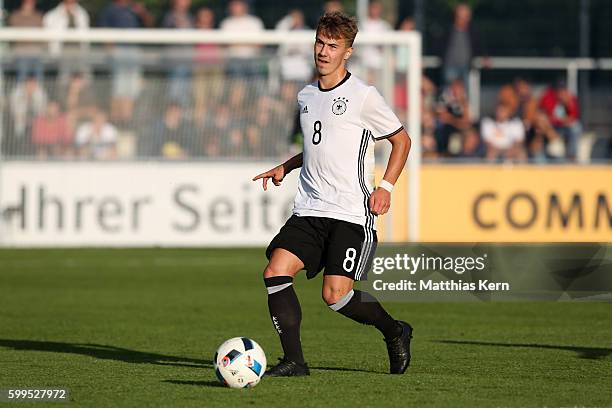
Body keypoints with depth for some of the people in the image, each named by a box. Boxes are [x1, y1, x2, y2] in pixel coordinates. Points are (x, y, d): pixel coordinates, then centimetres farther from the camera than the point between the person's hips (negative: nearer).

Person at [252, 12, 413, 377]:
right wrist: (285, 167, 17)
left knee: (336, 294, -14)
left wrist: (386, 187, -6)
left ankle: (394, 332, 13)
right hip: (309, 210, 6)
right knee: (276, 271, -13)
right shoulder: (306, 97, 15)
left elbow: (402, 140, 4)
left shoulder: (363, 96, -5)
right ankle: (294, 360, -7)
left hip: (352, 213, -6)